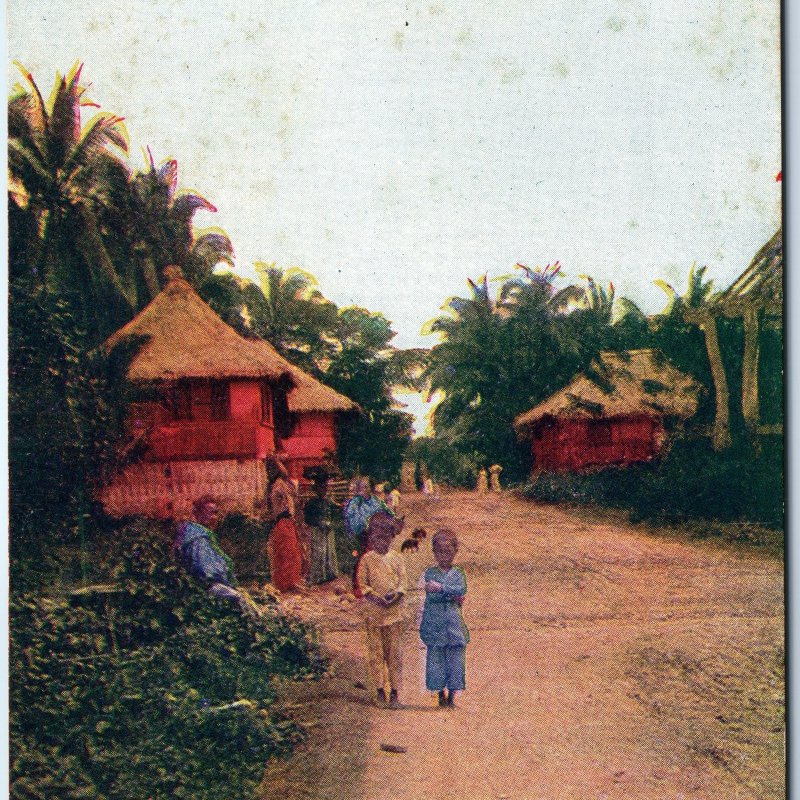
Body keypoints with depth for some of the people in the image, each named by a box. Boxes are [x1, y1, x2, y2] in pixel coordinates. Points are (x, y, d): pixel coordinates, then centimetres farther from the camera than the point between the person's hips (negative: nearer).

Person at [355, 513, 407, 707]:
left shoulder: (397, 558, 8)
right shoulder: (366, 560, 3)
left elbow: (402, 582, 5)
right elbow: (362, 584, 0)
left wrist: (394, 595, -13)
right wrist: (376, 597, -13)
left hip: (395, 610, 1)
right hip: (373, 611, -1)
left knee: (395, 651, 0)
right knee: (375, 650, 2)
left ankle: (395, 690, 8)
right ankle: (379, 688, 13)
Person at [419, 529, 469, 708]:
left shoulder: (458, 574, 7)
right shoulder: (430, 572, 4)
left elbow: (461, 590, -13)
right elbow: (432, 595, -8)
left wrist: (441, 588, -21)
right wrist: (452, 595, -13)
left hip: (454, 622, 1)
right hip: (434, 622, -1)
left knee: (455, 658, 3)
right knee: (436, 657, 3)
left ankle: (451, 695, 15)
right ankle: (441, 694, 17)